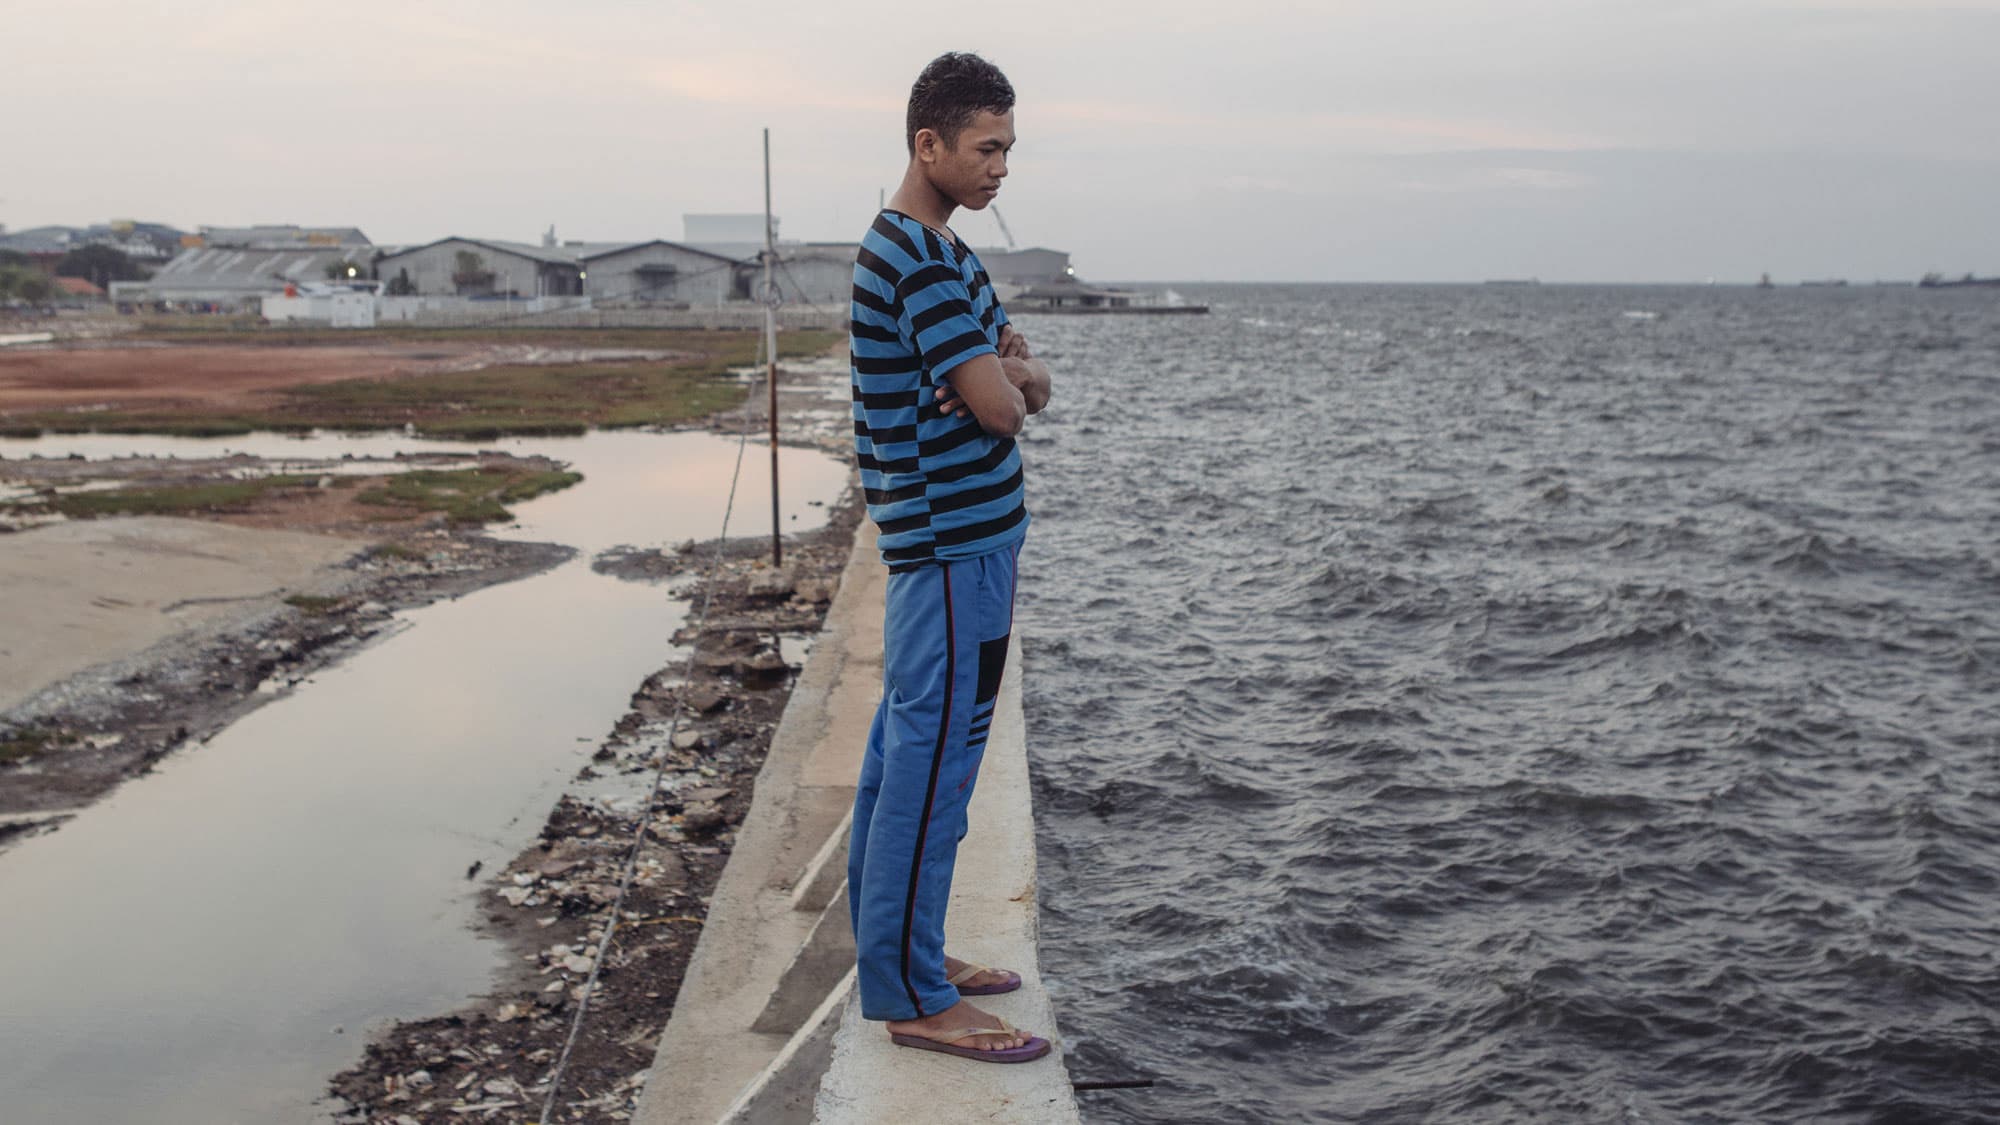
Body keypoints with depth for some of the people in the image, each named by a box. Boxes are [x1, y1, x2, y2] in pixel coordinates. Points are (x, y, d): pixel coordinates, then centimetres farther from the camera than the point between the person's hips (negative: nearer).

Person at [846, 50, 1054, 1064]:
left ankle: (898, 950, 27)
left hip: (946, 536, 11)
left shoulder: (940, 251, 16)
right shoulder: (917, 258, -17)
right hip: (951, 543, -11)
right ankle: (913, 999, 4)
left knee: (906, 749, 15)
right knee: (932, 761, -5)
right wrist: (1008, 383, 0)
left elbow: (1027, 385, 17)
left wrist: (1013, 372, -6)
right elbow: (997, 407, -22)